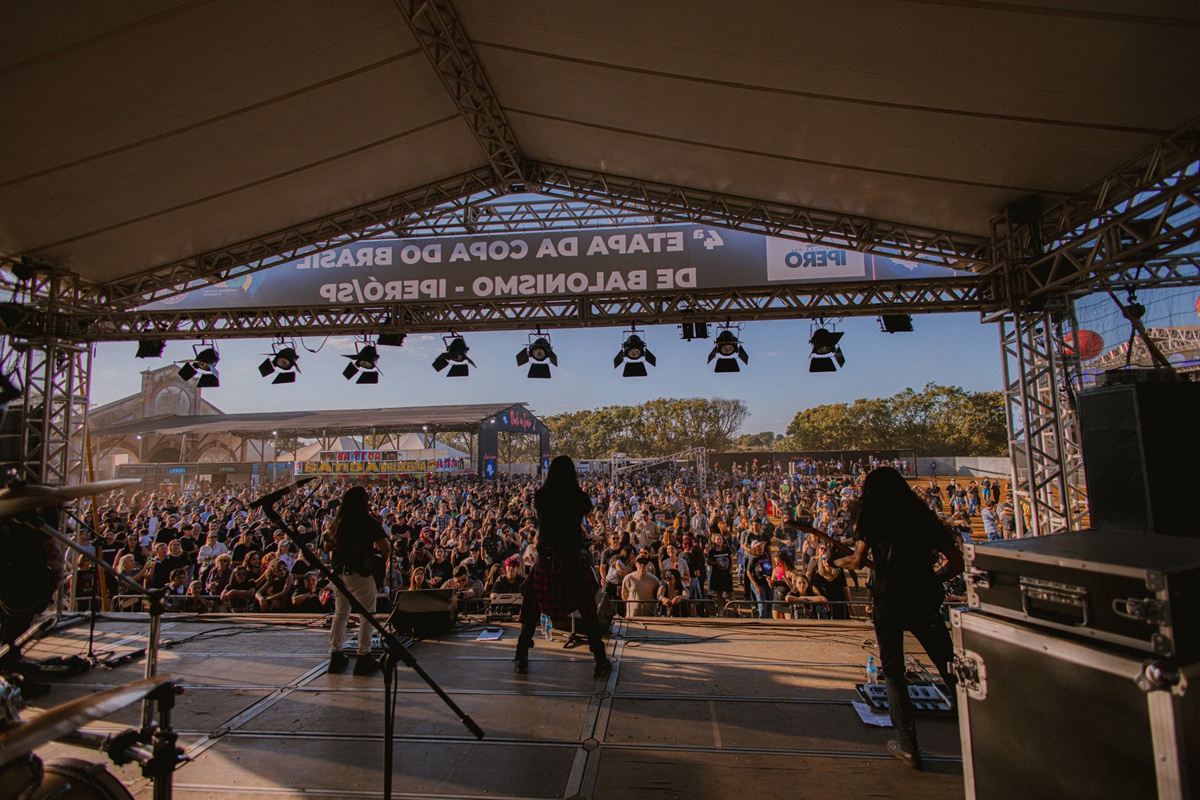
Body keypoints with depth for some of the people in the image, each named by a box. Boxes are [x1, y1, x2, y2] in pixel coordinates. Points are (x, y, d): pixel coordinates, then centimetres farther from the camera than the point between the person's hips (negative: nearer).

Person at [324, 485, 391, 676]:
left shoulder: (337, 523, 7)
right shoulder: (369, 522, -10)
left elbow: (327, 548, 17)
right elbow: (386, 548, -14)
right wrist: (380, 556, 6)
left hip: (339, 572, 6)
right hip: (360, 573, -6)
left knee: (340, 614, 17)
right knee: (366, 615, 3)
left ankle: (335, 656, 22)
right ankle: (363, 657, 4)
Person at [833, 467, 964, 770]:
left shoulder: (871, 515, 3)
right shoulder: (924, 515, 12)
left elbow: (857, 561, -4)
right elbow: (957, 563, 12)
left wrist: (834, 561, 15)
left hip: (888, 601, -3)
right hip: (925, 601, 3)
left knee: (893, 671, 9)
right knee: (949, 668, 15)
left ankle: (908, 745, 6)